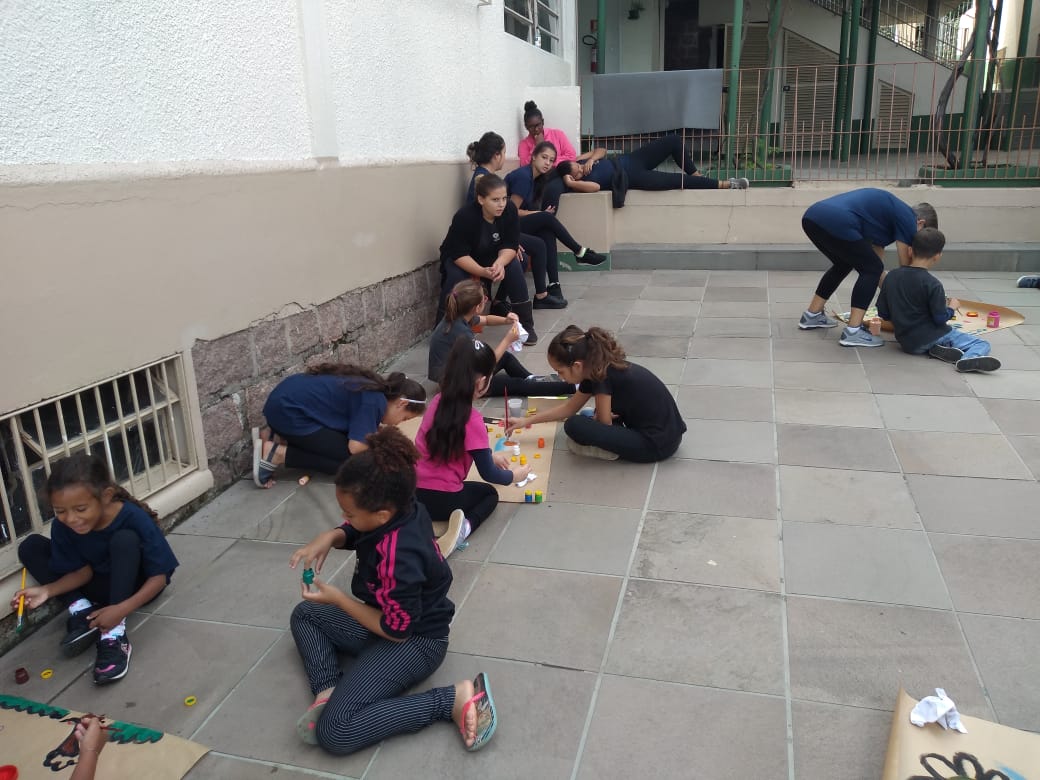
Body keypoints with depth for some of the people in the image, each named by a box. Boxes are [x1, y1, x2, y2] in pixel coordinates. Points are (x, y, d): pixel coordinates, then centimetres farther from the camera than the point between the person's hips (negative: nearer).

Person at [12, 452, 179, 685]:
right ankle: (82, 611, -13)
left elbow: (160, 577, -26)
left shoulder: (134, 518, -31)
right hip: (104, 587, 5)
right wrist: (47, 591, -24)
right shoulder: (61, 526, -18)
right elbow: (83, 571, -6)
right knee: (31, 546, -9)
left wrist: (121, 609, -40)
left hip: (136, 587, -5)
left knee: (125, 539, -36)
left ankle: (114, 636, -34)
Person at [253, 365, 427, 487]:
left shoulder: (374, 388, 13)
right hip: (287, 410, -10)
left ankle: (279, 438, 12)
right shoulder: (375, 401, -15)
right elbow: (356, 447, -20)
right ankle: (278, 454, -9)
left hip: (287, 398, 10)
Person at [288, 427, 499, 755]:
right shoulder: (402, 507, -13)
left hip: (412, 642, -10)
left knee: (335, 732, -19)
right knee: (304, 615, 20)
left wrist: (336, 598, -16)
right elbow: (353, 531, 9)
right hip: (389, 619, 10)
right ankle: (328, 690, -1)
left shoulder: (397, 557, -36)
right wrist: (329, 537, -15)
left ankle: (453, 699, -15)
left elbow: (396, 630, -24)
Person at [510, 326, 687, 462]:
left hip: (657, 444, -9)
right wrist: (527, 421, 21)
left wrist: (597, 417, 12)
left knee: (574, 426, -16)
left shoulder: (603, 375, -21)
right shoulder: (595, 369, 5)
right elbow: (568, 408, 19)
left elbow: (605, 423, -10)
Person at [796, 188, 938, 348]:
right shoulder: (907, 218, 10)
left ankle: (812, 315, 36)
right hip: (835, 223, -9)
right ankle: (853, 331, 3)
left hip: (812, 216, 9)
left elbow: (876, 252, 38)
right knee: (872, 270, 7)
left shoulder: (886, 210, 34)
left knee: (844, 264, 31)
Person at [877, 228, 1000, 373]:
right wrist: (952, 307, 8)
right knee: (982, 344, 0)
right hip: (932, 337, -5)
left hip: (907, 343, 5)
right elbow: (941, 319, -13)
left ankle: (934, 350, -2)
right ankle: (969, 360, -32)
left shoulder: (891, 276, 3)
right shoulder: (932, 284, -13)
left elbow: (882, 314, 7)